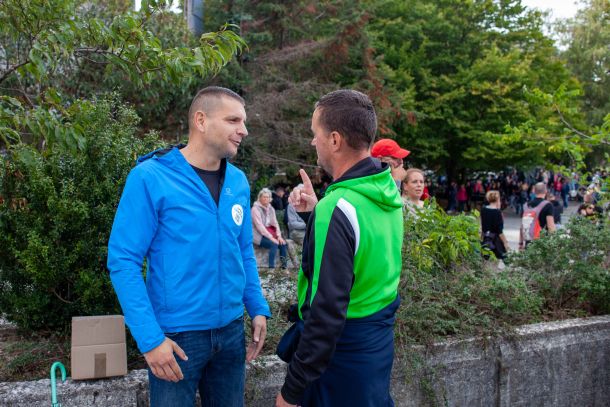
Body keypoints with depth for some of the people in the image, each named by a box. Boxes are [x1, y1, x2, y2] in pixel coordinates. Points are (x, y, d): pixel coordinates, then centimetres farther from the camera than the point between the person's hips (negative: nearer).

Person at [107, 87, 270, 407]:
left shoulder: (238, 182, 4)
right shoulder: (150, 177, -13)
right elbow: (123, 261, -14)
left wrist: (258, 308, 4)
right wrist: (150, 338, -19)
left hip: (231, 330, 5)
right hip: (176, 335, -5)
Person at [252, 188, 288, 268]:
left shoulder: (271, 208, 12)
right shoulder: (256, 208, -9)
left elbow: (275, 223, 7)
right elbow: (259, 226, -17)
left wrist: (279, 235, -9)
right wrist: (271, 237, -21)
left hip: (270, 232, 6)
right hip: (259, 235, -6)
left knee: (283, 243, -16)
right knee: (274, 244, -29)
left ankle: (284, 267, -13)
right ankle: (271, 267, -30)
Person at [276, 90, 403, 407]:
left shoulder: (337, 209, -26)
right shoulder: (387, 190, 0)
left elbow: (326, 313, -27)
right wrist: (315, 212, 8)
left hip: (342, 348, -8)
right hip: (379, 338, 8)